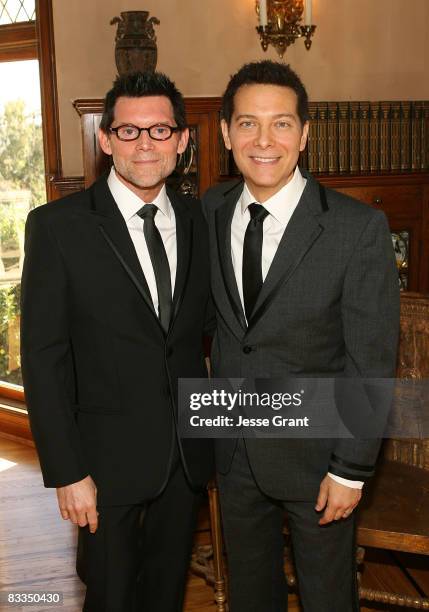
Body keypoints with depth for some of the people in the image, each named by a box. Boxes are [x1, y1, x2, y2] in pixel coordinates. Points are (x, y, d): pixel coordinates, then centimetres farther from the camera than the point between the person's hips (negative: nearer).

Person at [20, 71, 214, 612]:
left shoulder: (197, 219, 3)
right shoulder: (57, 225, -12)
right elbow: (43, 358, -12)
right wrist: (67, 471, -13)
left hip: (188, 451, 4)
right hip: (109, 458, -4)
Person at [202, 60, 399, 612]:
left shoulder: (359, 227, -18)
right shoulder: (209, 211, -4)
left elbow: (371, 363, -15)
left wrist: (350, 470, -12)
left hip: (314, 454, -3)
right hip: (234, 448, 4)